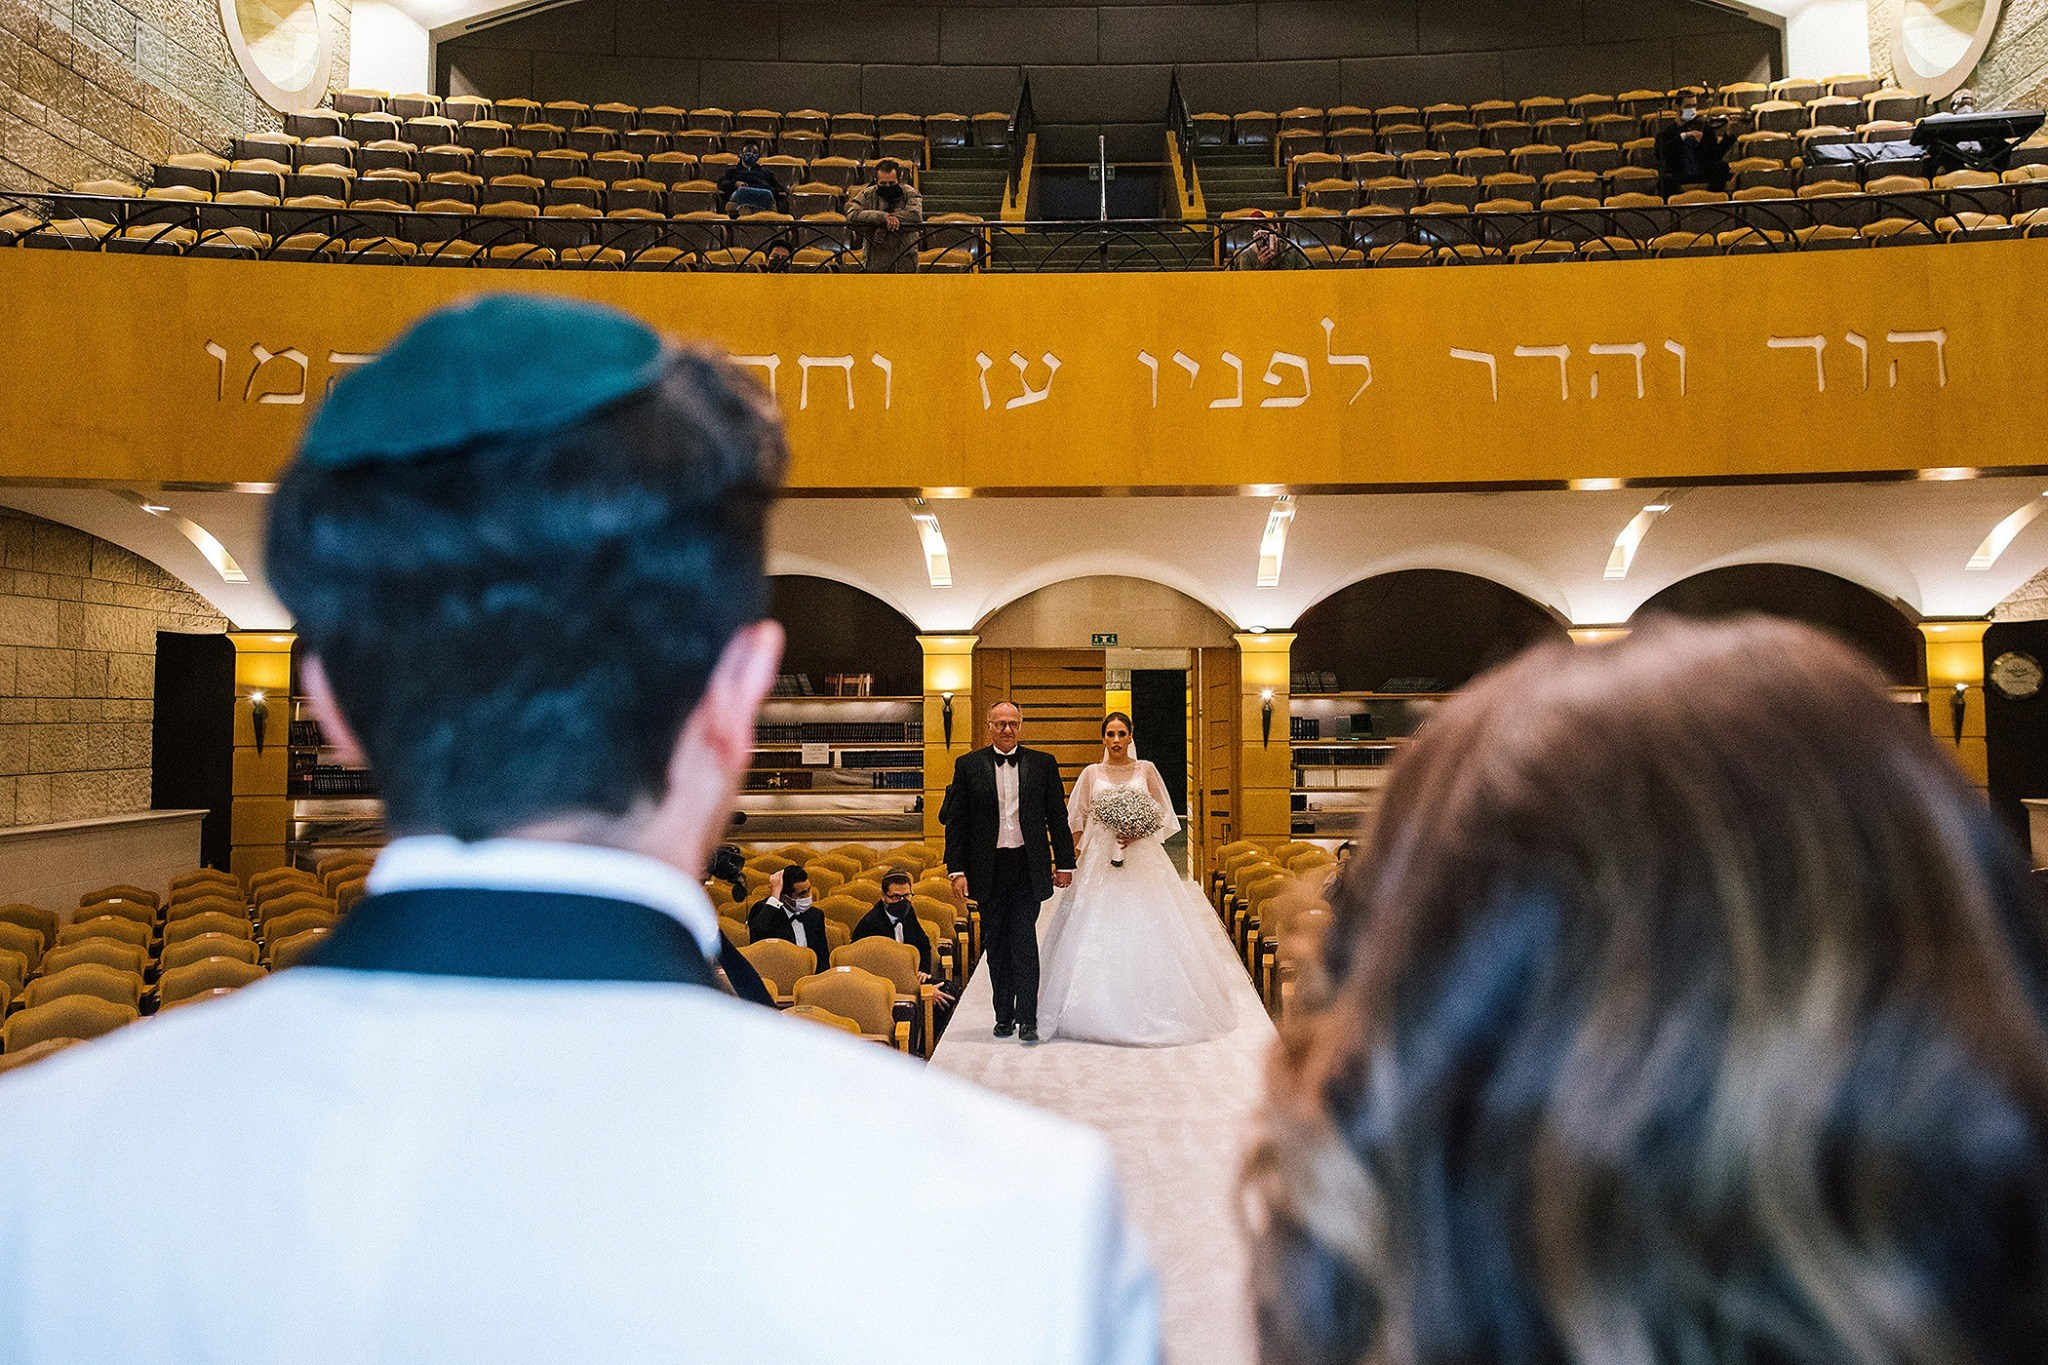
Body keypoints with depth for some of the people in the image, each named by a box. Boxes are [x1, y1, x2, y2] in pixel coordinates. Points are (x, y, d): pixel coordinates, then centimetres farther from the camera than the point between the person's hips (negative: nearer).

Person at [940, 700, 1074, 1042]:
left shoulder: (1043, 764, 5)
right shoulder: (969, 766, 3)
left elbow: (1058, 817, 8)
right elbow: (956, 822, 2)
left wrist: (1064, 863, 5)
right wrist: (957, 869, -4)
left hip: (1028, 867, -1)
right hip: (988, 869, 1)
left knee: (1024, 943, -6)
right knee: (996, 946, 10)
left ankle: (1027, 1019, 0)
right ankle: (1004, 1015, 21)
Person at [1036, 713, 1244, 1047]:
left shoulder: (1145, 770, 6)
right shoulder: (1091, 773, 8)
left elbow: (1165, 814, 8)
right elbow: (1076, 819, 11)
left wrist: (1139, 833, -9)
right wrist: (1075, 857, 2)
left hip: (1142, 860, 0)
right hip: (1100, 861, 1)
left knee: (1144, 929, -5)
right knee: (1099, 934, -5)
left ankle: (1148, 1010, 2)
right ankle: (1102, 1010, 0)